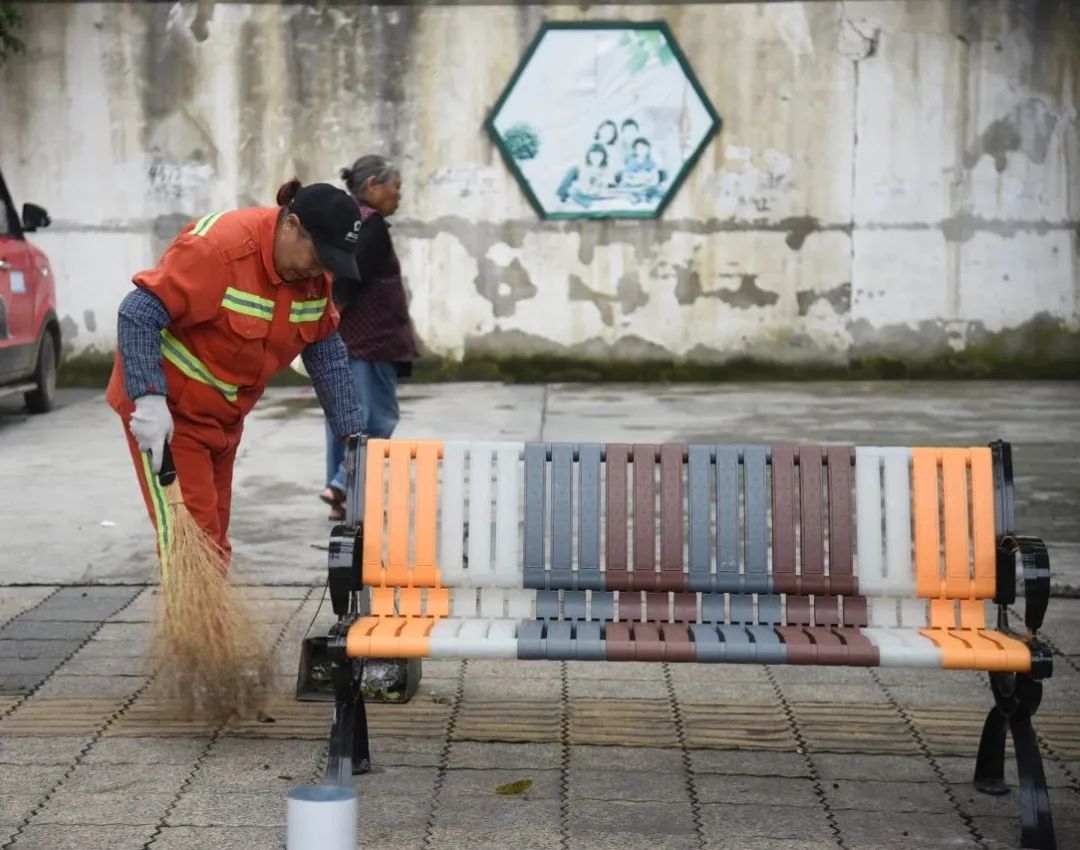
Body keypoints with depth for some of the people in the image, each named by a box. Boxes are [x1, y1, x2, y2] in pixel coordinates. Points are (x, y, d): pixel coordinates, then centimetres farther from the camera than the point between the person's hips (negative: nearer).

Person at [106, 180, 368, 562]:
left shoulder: (315, 271, -3)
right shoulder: (217, 247, -27)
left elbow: (326, 351, 6)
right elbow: (138, 314, -27)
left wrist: (351, 431, 3)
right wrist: (149, 399, -33)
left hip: (224, 415, 8)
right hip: (166, 409, -8)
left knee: (213, 543, 13)